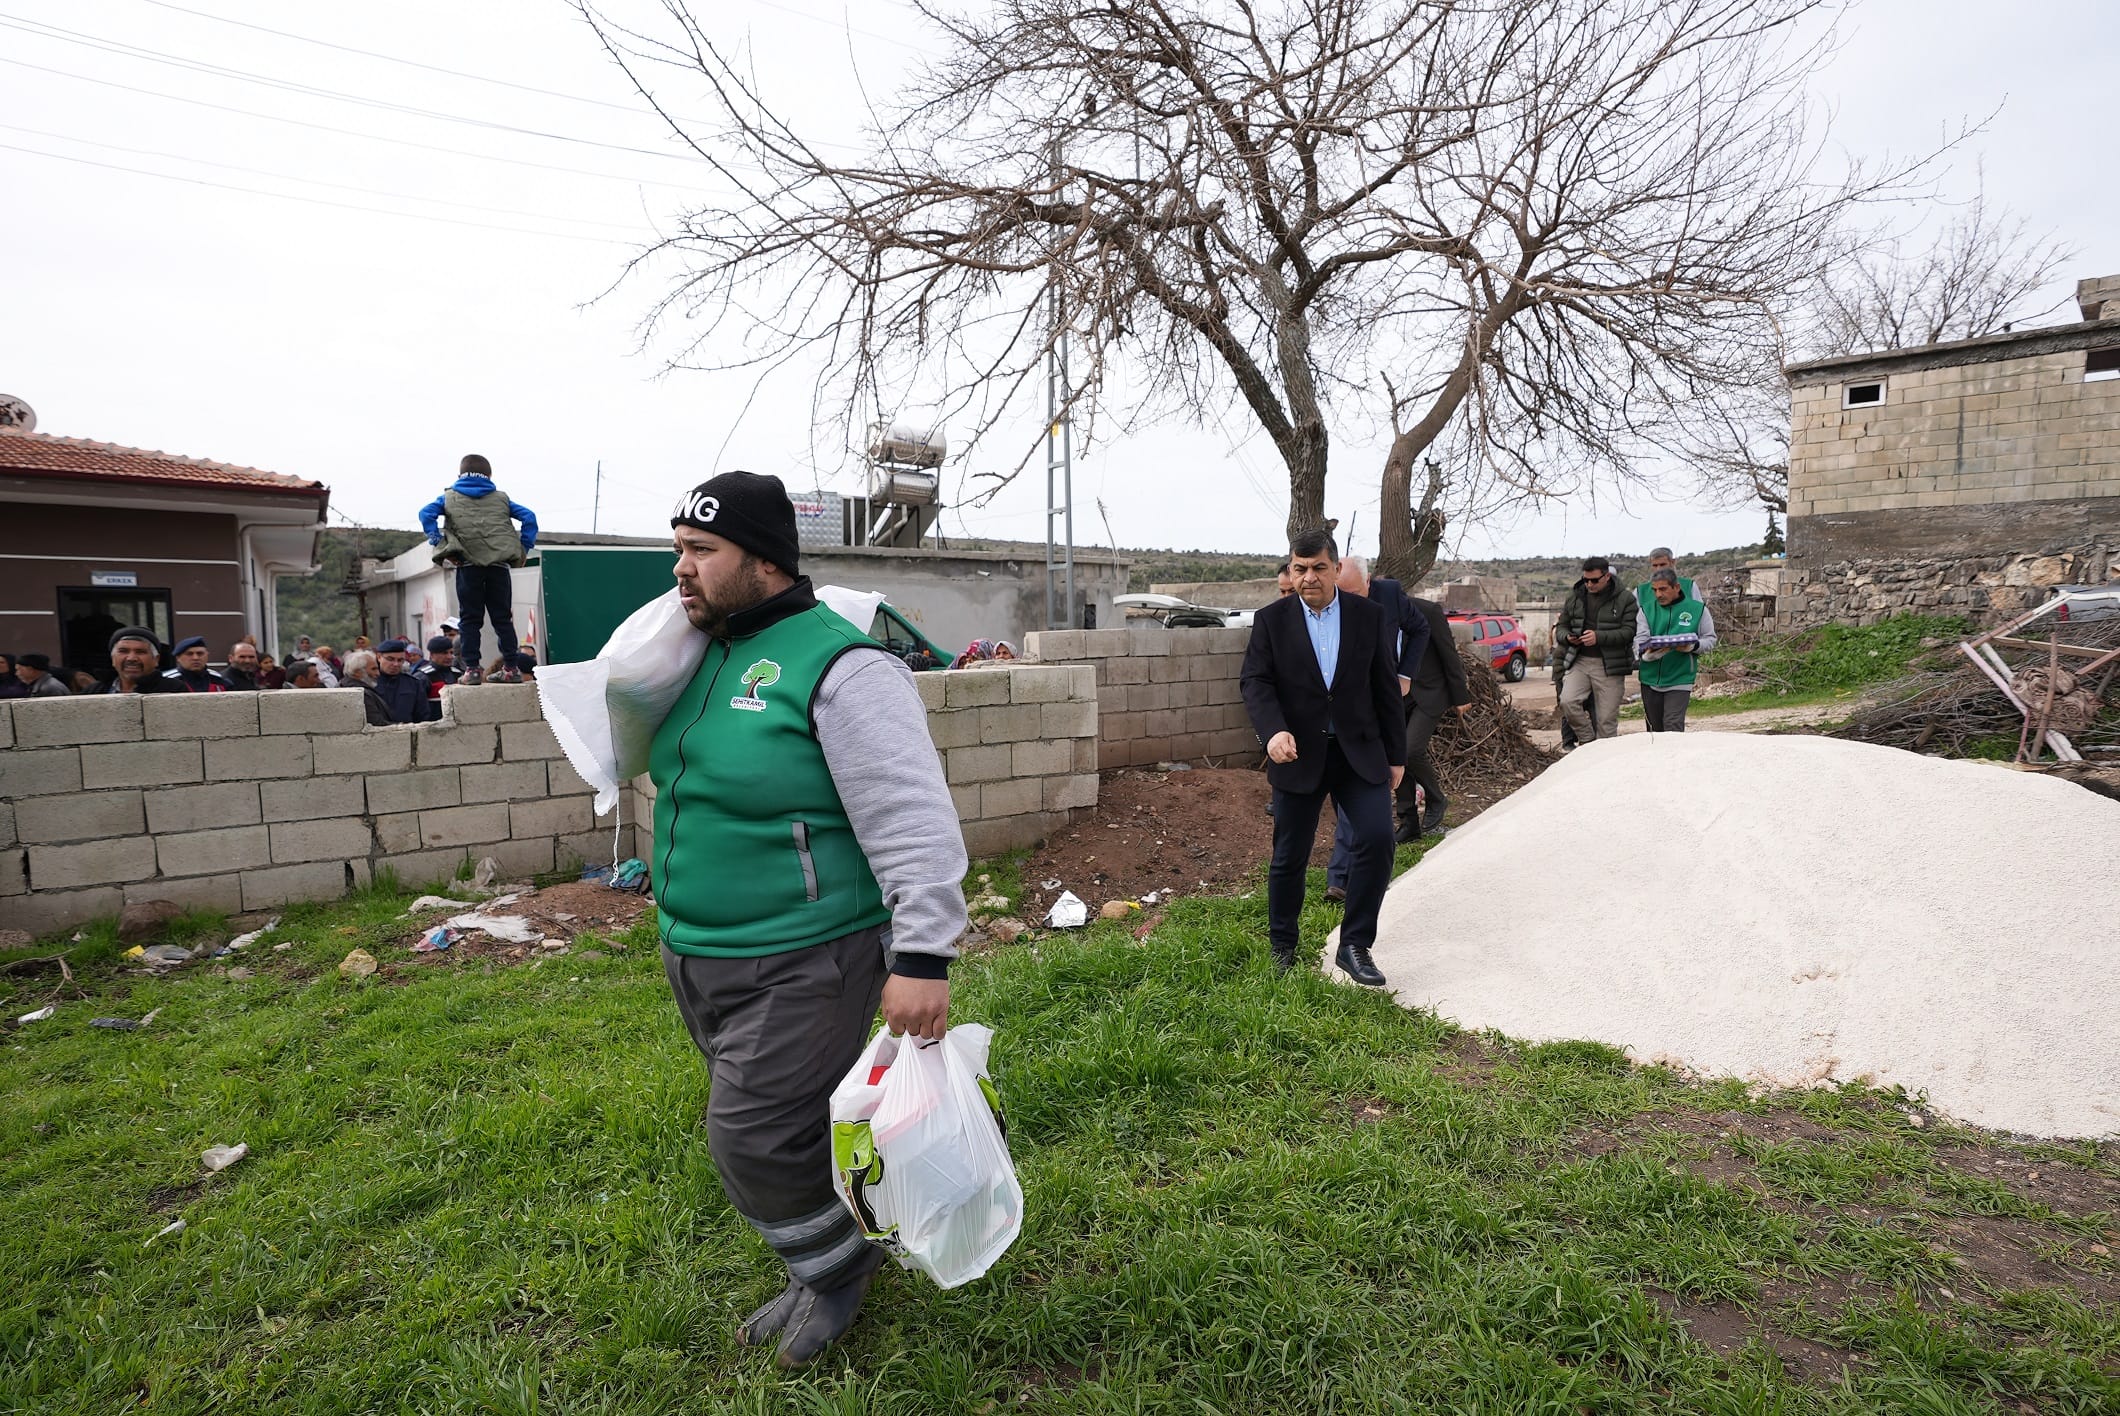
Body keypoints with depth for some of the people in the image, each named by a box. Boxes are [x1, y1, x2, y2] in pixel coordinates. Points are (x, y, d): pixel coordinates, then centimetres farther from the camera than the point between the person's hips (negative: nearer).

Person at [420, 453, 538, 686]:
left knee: (470, 619, 4)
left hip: (468, 564, -1)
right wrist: (524, 548, 4)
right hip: (499, 564, 1)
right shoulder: (501, 498, 14)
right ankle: (511, 668, -1)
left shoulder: (449, 497, 13)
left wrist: (439, 544, -3)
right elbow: (528, 516, 3)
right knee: (503, 618, 4)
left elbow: (426, 514, -3)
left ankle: (472, 669, -2)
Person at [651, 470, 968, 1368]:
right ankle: (832, 1258, 45)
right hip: (697, 958, 8)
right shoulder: (701, 653, 7)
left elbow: (913, 823, -24)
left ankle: (833, 1269, 29)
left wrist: (923, 956, -27)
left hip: (801, 966, -8)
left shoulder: (836, 665, -20)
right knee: (790, 1126, 20)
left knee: (756, 1141, -1)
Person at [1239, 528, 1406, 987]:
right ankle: (1282, 947, 28)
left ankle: (1354, 945, 2)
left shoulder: (1370, 616, 3)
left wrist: (1396, 755, 6)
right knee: (1289, 857, 7)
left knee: (1376, 838, -14)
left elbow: (1386, 688, 6)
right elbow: (1256, 683, -7)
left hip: (1360, 752, 1)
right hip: (1298, 755, -1)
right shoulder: (1270, 620, 0)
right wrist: (1274, 731, -26)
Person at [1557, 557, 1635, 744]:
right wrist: (1567, 637, -5)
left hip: (1609, 666, -3)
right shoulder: (1574, 596, 11)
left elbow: (1628, 632, -10)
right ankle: (1588, 741, 1)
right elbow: (1562, 626, 18)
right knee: (1567, 701, -19)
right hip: (1580, 661, 3)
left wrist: (1599, 637, -23)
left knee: (1607, 719, 0)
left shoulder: (1625, 599, -1)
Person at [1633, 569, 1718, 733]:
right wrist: (1648, 653, -28)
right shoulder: (1646, 610, 4)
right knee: (1655, 730, 12)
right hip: (1650, 679, 3)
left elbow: (1710, 639, 6)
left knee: (1673, 727, -13)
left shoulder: (1697, 609, 1)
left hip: (1680, 679, -3)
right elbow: (1640, 642, -5)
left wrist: (1693, 646, -16)